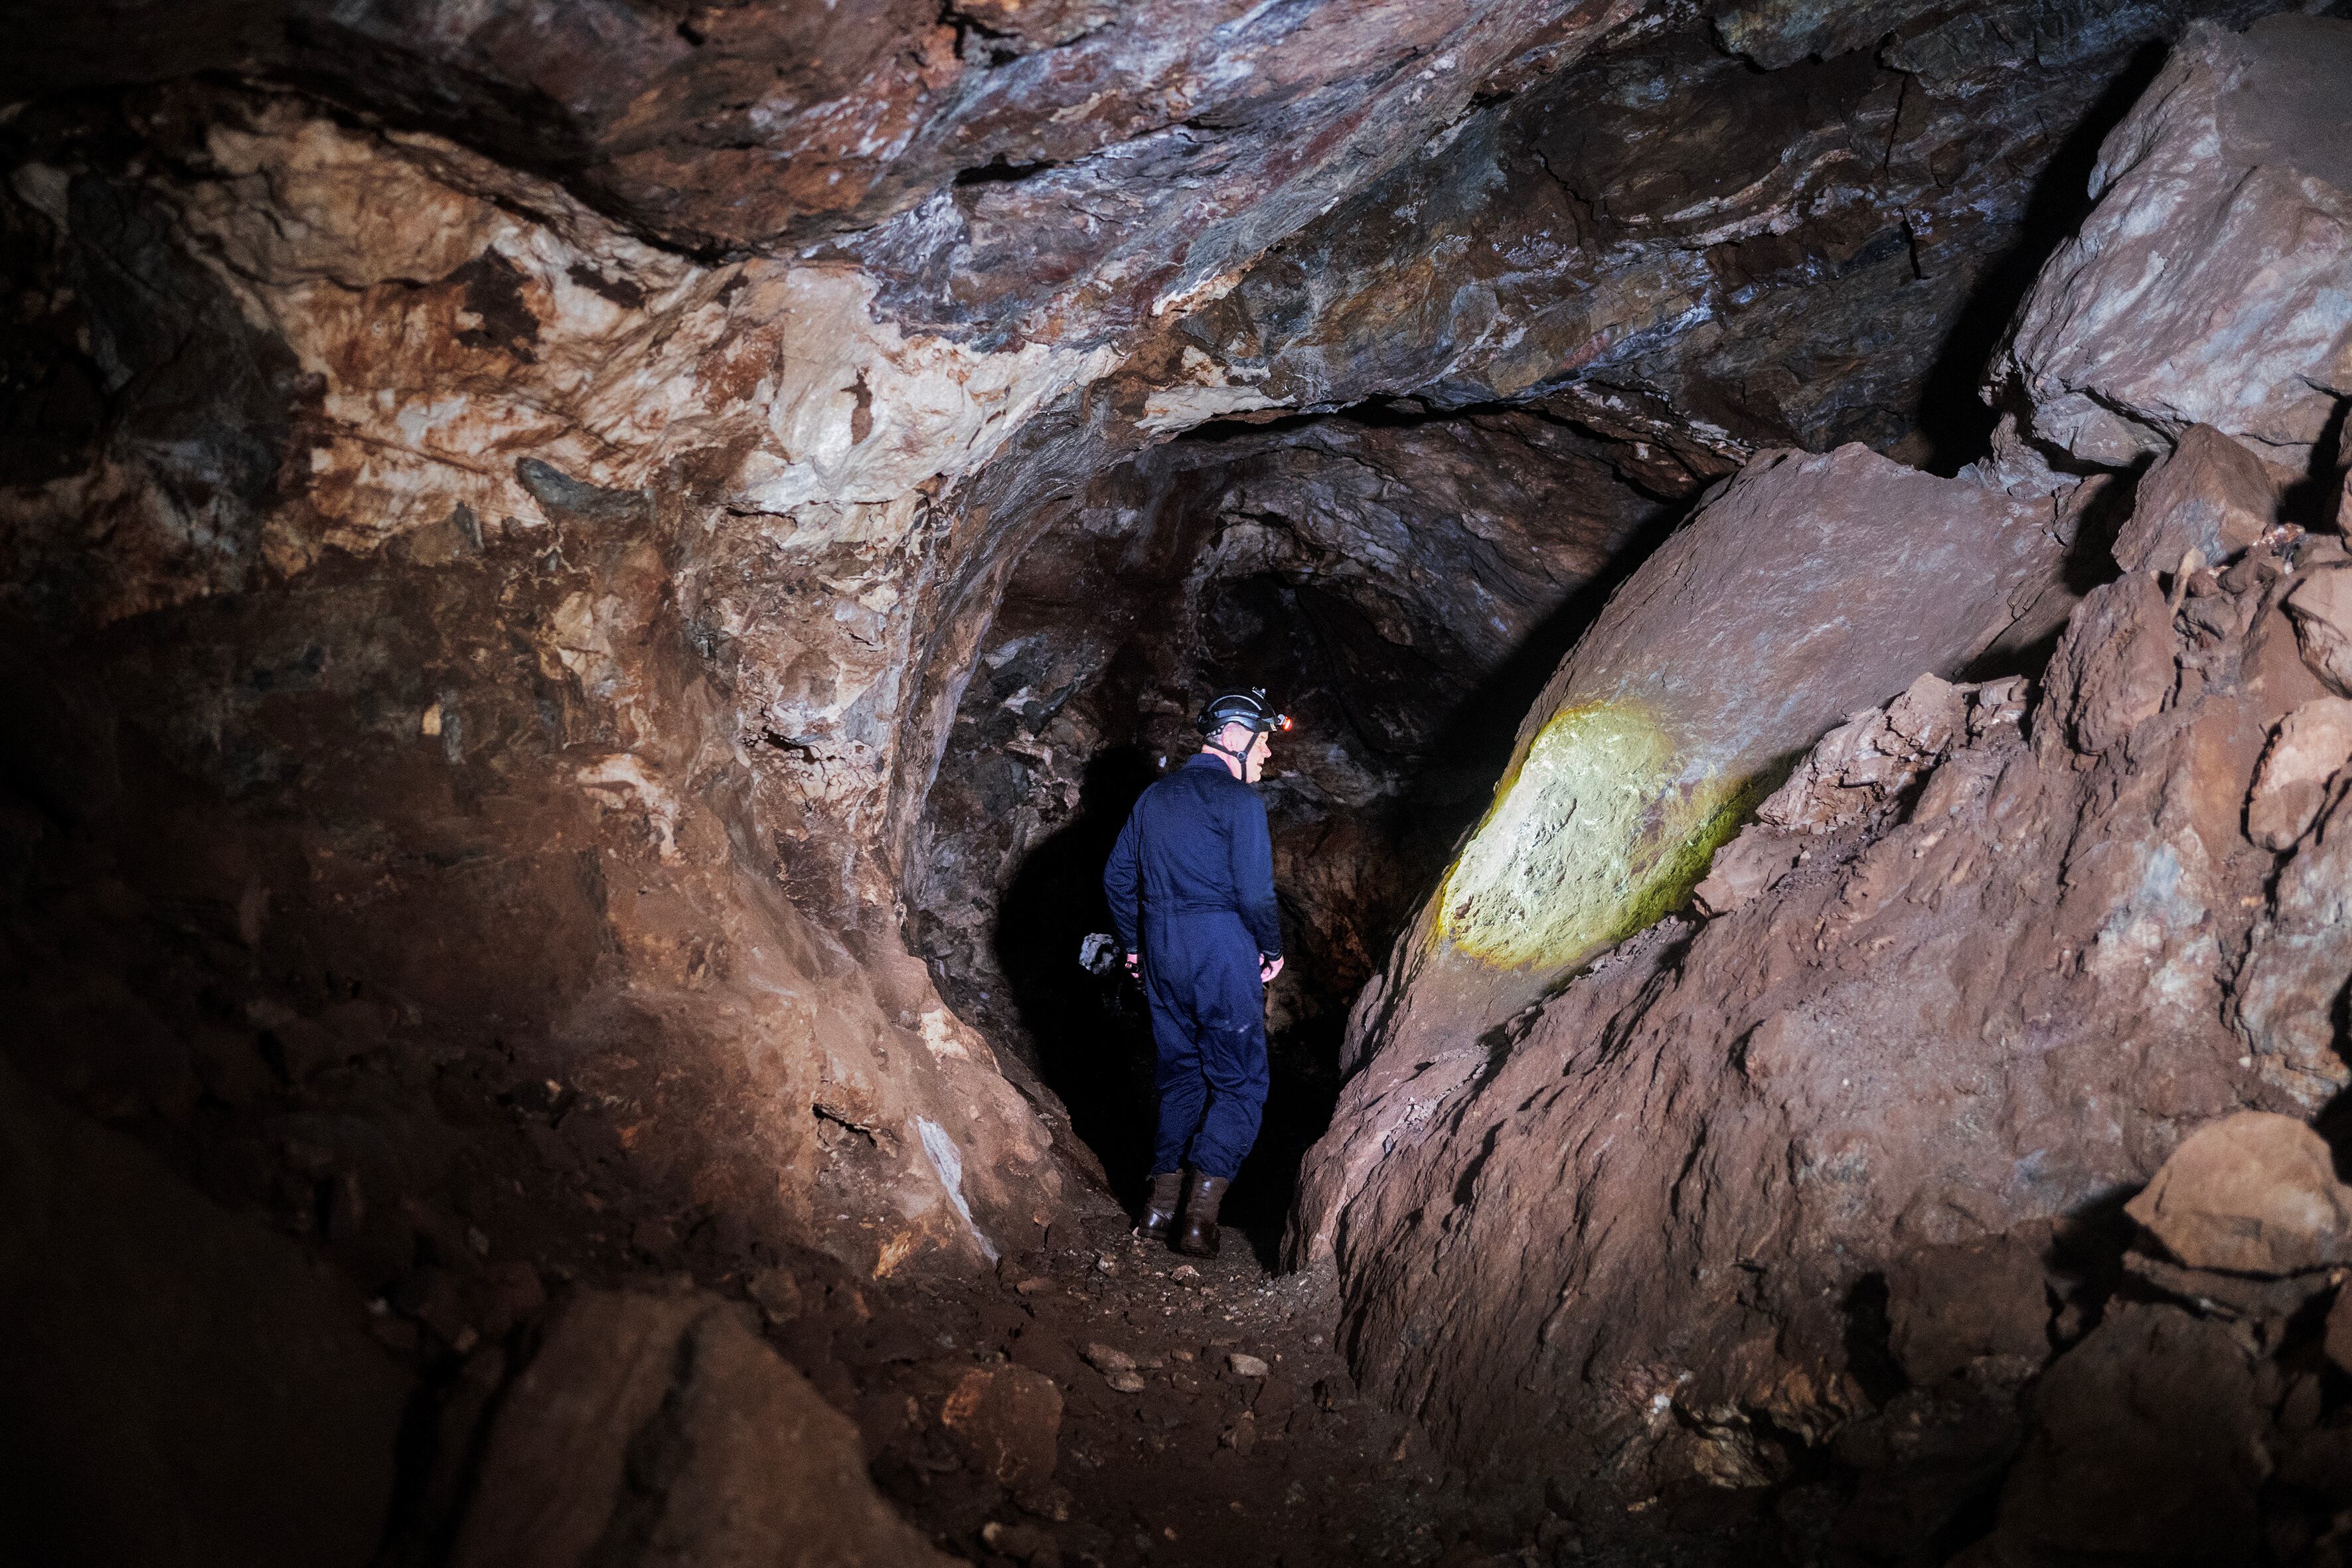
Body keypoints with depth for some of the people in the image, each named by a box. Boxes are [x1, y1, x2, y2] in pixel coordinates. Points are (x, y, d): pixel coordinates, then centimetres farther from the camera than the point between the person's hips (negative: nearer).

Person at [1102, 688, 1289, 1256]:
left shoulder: (1156, 796, 12)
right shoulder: (1238, 800, -9)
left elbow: (1117, 877, 15)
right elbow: (1254, 890, -16)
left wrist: (1133, 943, 24)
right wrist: (1273, 948, 0)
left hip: (1161, 953, 7)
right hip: (1222, 951, -7)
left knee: (1180, 1075, 17)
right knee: (1240, 1083, 2)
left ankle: (1161, 1201, 15)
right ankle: (1201, 1212, -7)